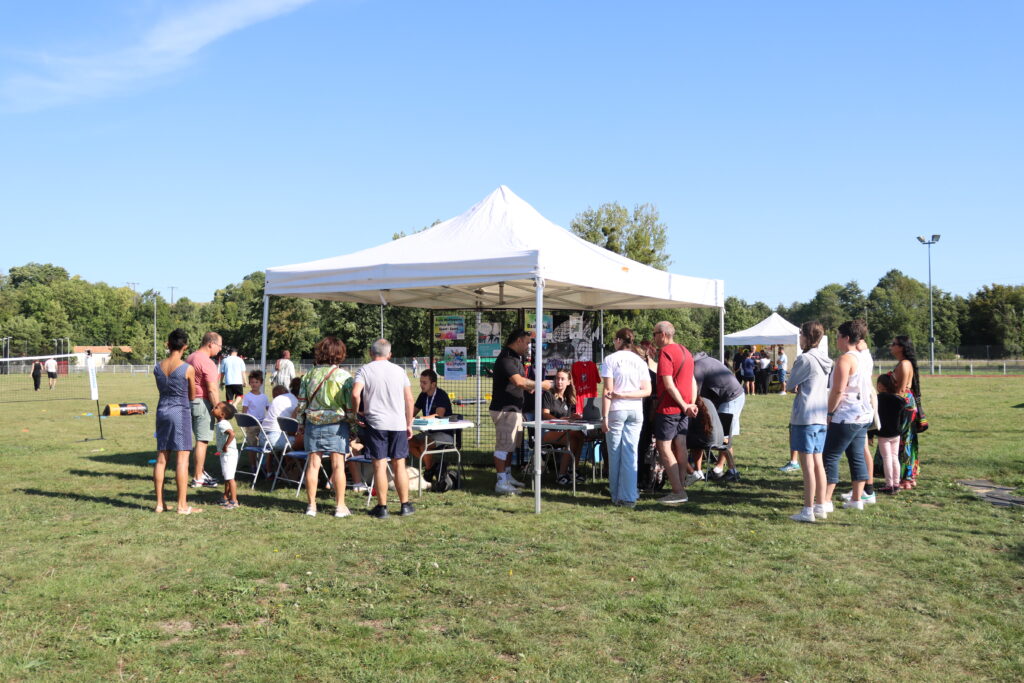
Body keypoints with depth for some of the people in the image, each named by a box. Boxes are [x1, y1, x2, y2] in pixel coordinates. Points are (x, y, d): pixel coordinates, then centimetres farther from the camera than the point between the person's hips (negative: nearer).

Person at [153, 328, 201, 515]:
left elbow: (161, 390, 12)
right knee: (182, 458, -2)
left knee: (161, 458, 11)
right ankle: (182, 505, -1)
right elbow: (192, 396, 0)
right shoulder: (188, 369, -11)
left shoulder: (157, 367, 2)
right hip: (181, 411, -5)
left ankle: (160, 503, 16)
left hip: (162, 410, 5)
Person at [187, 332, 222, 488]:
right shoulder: (207, 362, -17)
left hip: (191, 401, 10)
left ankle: (200, 472, 26)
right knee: (202, 440, -4)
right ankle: (198, 478, 1)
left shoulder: (191, 358, 14)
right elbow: (212, 389, -20)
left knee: (201, 439, 18)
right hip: (203, 403, -10)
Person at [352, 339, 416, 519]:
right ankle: (405, 505, 14)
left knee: (380, 465, 1)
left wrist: (356, 412, -1)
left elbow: (355, 394, -17)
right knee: (399, 464, 9)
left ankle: (382, 507, 4)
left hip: (375, 423, -2)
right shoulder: (399, 370, 8)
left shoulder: (365, 370, 0)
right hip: (398, 424, 2)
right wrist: (409, 424, 14)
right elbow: (409, 399, 7)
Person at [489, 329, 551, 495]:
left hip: (514, 409, 11)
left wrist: (532, 387, 8)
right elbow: (518, 381, -28)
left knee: (510, 445, 18)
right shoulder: (506, 358, -18)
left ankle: (507, 476, 29)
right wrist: (540, 385, -18)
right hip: (505, 409, -11)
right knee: (503, 445, -8)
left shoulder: (514, 358, 18)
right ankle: (501, 483, -5)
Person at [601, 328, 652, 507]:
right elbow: (647, 391, 0)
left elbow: (607, 390, -9)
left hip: (616, 410, -3)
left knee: (615, 453, 5)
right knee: (630, 453, 3)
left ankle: (617, 496, 12)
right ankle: (629, 497, 1)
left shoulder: (611, 359, -3)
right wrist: (625, 395, -4)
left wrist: (604, 417, -9)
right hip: (636, 411, 3)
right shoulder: (640, 362, 9)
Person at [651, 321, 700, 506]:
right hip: (683, 408, 9)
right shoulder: (685, 351, 15)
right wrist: (692, 404, 4)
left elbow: (669, 384, -20)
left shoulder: (665, 352, -13)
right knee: (680, 447, 10)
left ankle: (678, 492, -7)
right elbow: (693, 381, 13)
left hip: (668, 408, -9)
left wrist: (685, 406, -14)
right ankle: (681, 488, 14)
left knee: (664, 448, -4)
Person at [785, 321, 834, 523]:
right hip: (821, 417, 9)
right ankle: (820, 506, 17)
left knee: (807, 465, -5)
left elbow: (789, 386, -6)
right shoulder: (824, 360, 13)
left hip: (805, 416, -8)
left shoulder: (805, 359, -13)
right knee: (818, 462, 13)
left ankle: (808, 511, -3)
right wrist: (799, 388, 5)